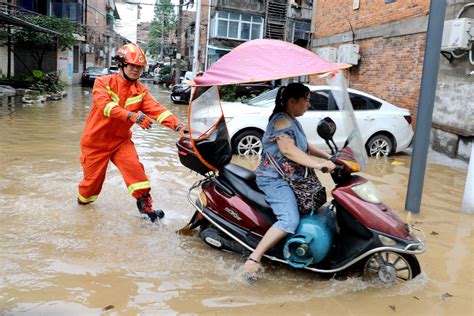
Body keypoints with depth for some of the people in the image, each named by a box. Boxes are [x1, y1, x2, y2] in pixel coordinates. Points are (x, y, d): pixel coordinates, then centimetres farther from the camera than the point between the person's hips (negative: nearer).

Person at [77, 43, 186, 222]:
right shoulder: (103, 82, -11)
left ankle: (145, 203, -6)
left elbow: (156, 109, -16)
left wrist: (178, 125, -32)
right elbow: (105, 106, -29)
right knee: (93, 177, 8)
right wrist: (132, 116, -44)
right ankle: (83, 198, 38)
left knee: (134, 168, -18)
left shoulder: (140, 91, -2)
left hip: (121, 140, 2)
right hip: (96, 140, -2)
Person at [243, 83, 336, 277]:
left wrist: (328, 157, 10)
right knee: (290, 220, -26)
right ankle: (253, 259, -24)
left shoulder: (292, 121, 16)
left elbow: (305, 147, 20)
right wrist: (319, 165, -34)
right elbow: (289, 150, -29)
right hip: (274, 179, -11)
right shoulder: (282, 120, -16)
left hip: (289, 179, 11)